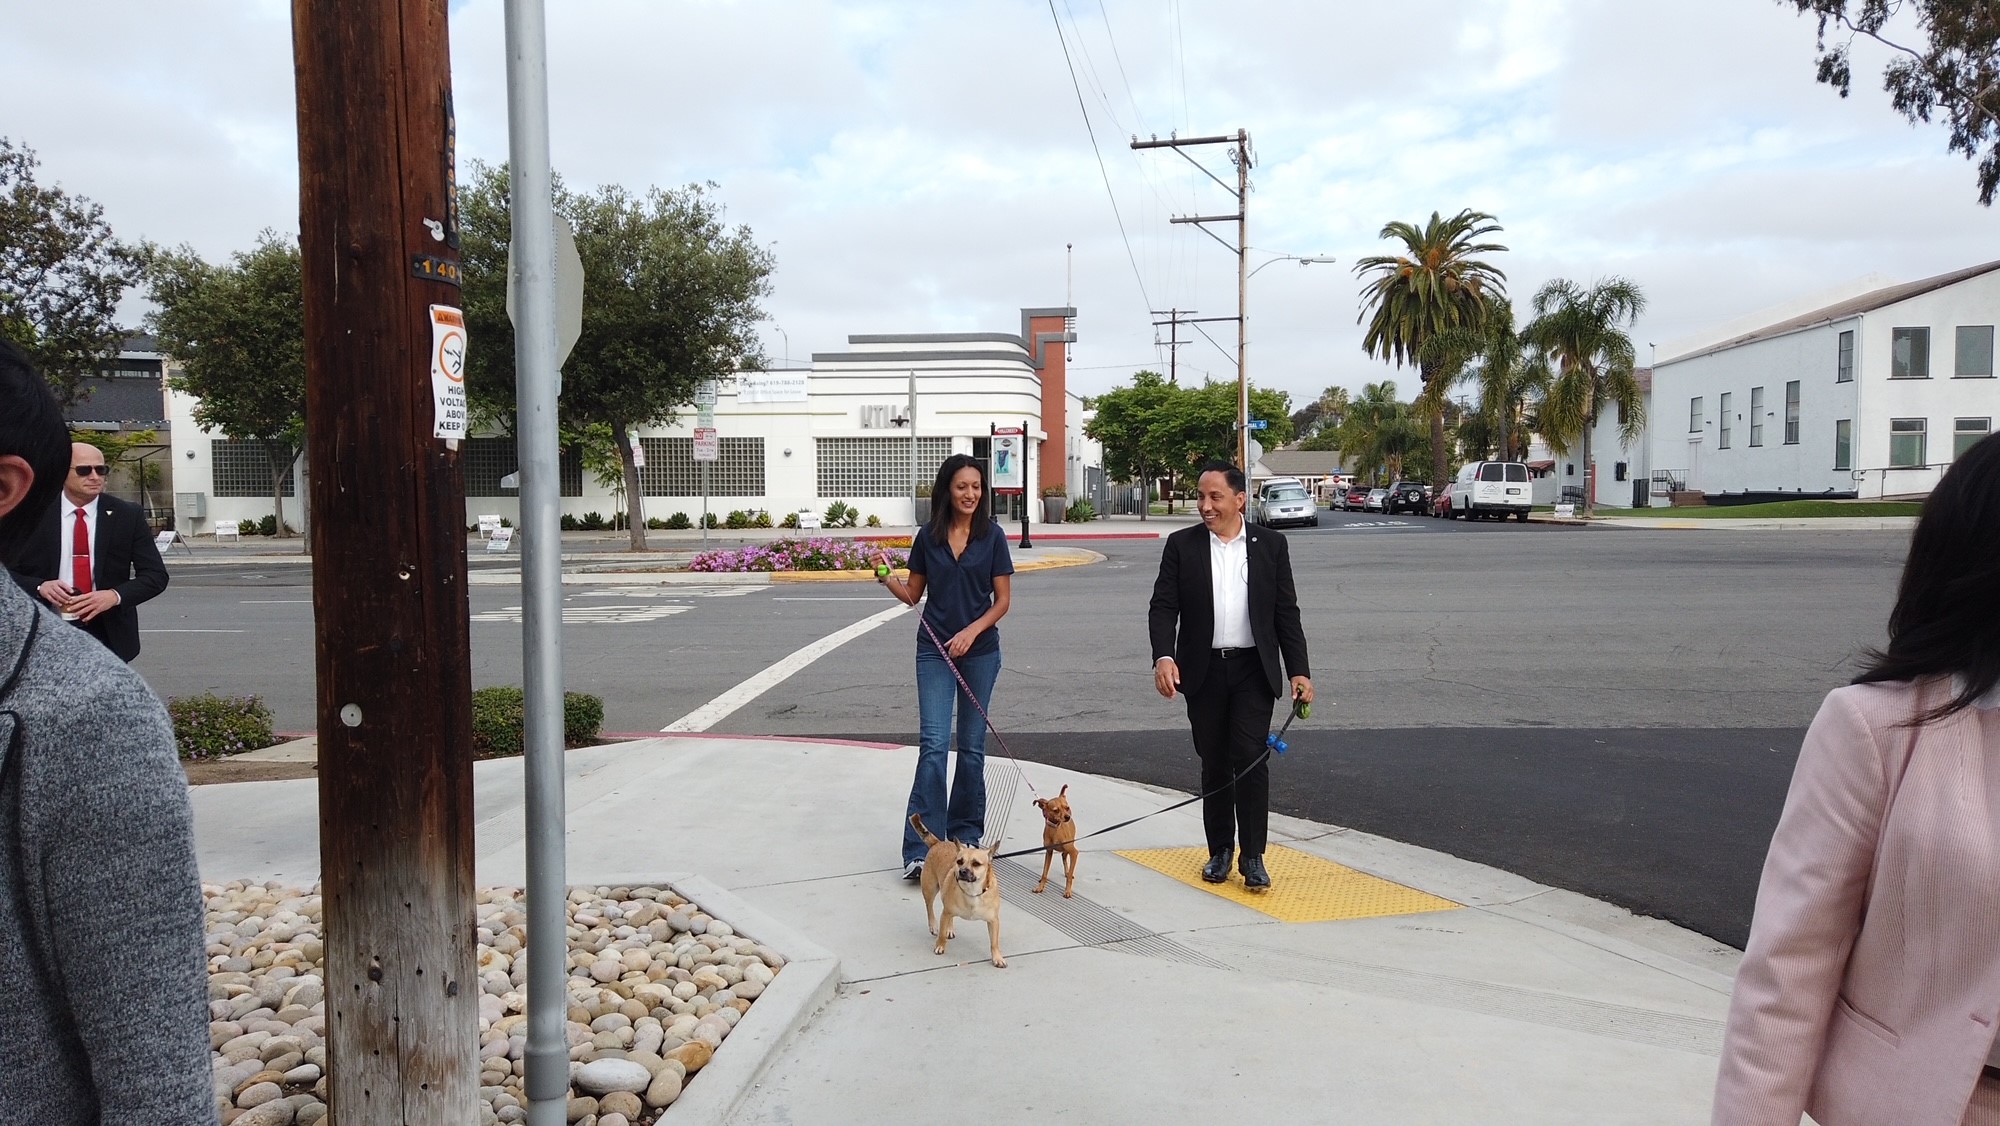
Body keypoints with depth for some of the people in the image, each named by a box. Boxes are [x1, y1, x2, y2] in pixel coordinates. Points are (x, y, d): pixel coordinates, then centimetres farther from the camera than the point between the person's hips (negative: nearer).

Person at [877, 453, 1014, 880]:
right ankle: (920, 849, -10)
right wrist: (887, 578, -8)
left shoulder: (992, 535, -2)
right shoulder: (927, 536, 2)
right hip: (934, 651, 0)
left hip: (979, 651, 0)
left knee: (972, 745, 8)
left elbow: (1003, 600, -1)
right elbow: (913, 595, 10)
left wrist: (971, 631, -15)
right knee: (933, 743, -10)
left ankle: (964, 835, 24)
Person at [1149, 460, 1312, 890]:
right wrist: (1163, 656, -21)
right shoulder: (1181, 545, 1)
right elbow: (1163, 607, -4)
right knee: (1214, 764, 9)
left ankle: (1253, 856, 2)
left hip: (1253, 669, -1)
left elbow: (1286, 612, 3)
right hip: (1203, 672, 1)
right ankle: (1220, 850, 23)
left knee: (1251, 758, -8)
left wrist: (1299, 671, -3)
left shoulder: (1270, 544, 2)